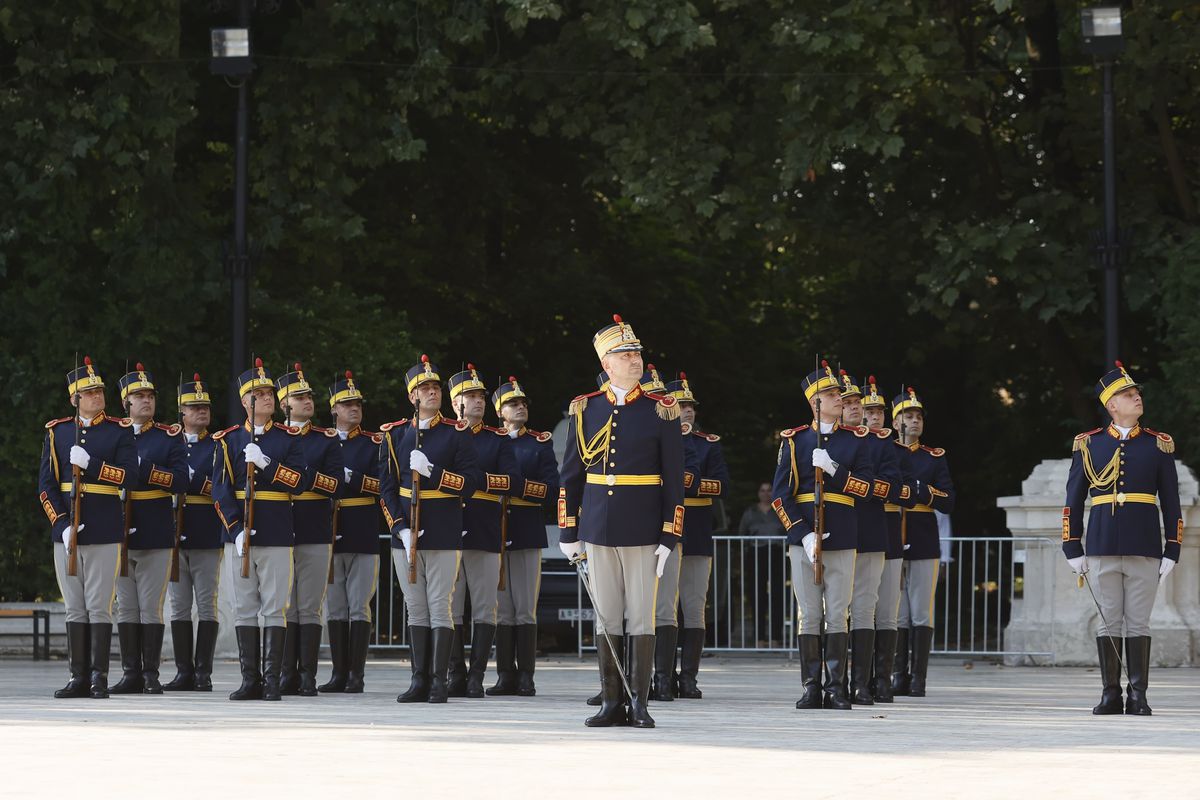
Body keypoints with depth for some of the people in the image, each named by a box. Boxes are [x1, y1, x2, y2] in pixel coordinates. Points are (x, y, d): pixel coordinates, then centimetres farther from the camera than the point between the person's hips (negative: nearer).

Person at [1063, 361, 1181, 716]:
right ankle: (1111, 694, 7)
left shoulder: (1159, 446, 7)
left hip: (1145, 549, 0)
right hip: (1101, 549, 0)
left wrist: (1172, 552, 1)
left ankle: (1138, 696, 1)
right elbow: (1073, 501, 8)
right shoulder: (1088, 445, 6)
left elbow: (1171, 503, 7)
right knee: (1110, 623, 2)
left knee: (1138, 623, -1)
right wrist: (1073, 550, 3)